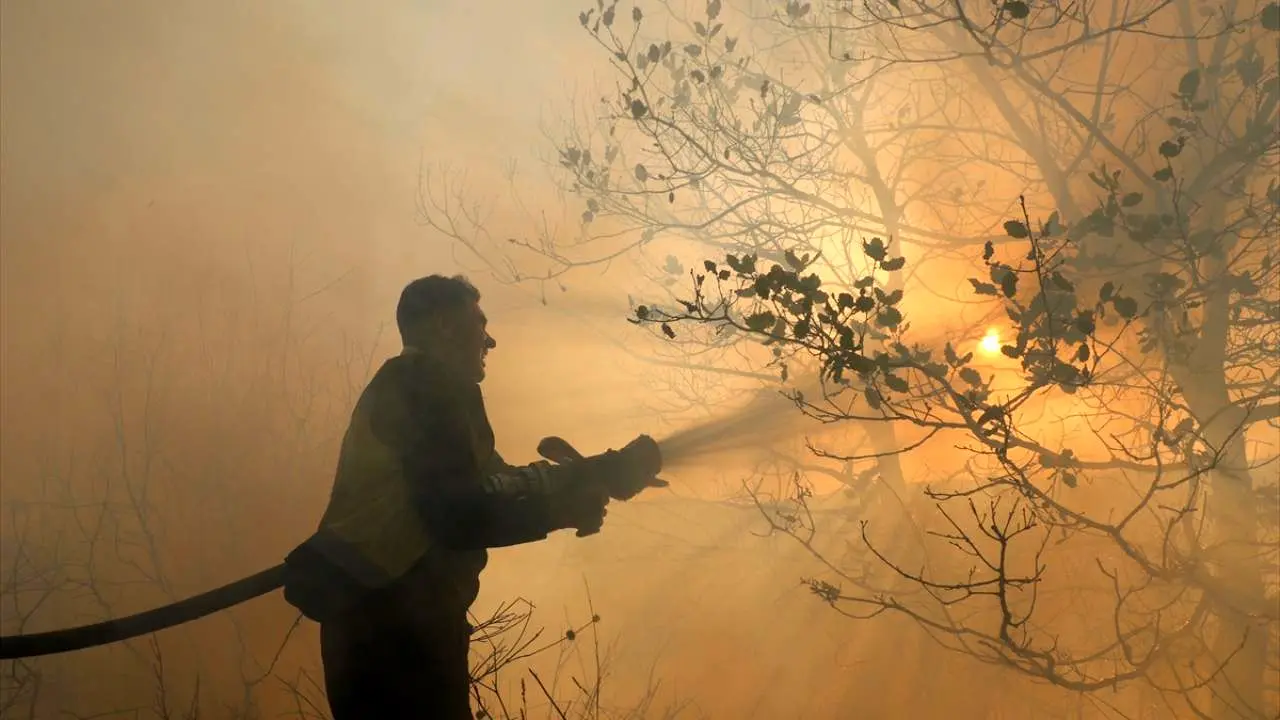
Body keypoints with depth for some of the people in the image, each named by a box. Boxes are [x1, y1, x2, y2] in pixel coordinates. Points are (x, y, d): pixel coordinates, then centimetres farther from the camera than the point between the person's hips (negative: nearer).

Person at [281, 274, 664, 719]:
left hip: (380, 611, 10)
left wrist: (598, 472, 16)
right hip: (392, 618, -10)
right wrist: (565, 506, -9)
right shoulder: (428, 385, -11)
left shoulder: (412, 387, 19)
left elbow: (490, 483, 18)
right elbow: (460, 515, -20)